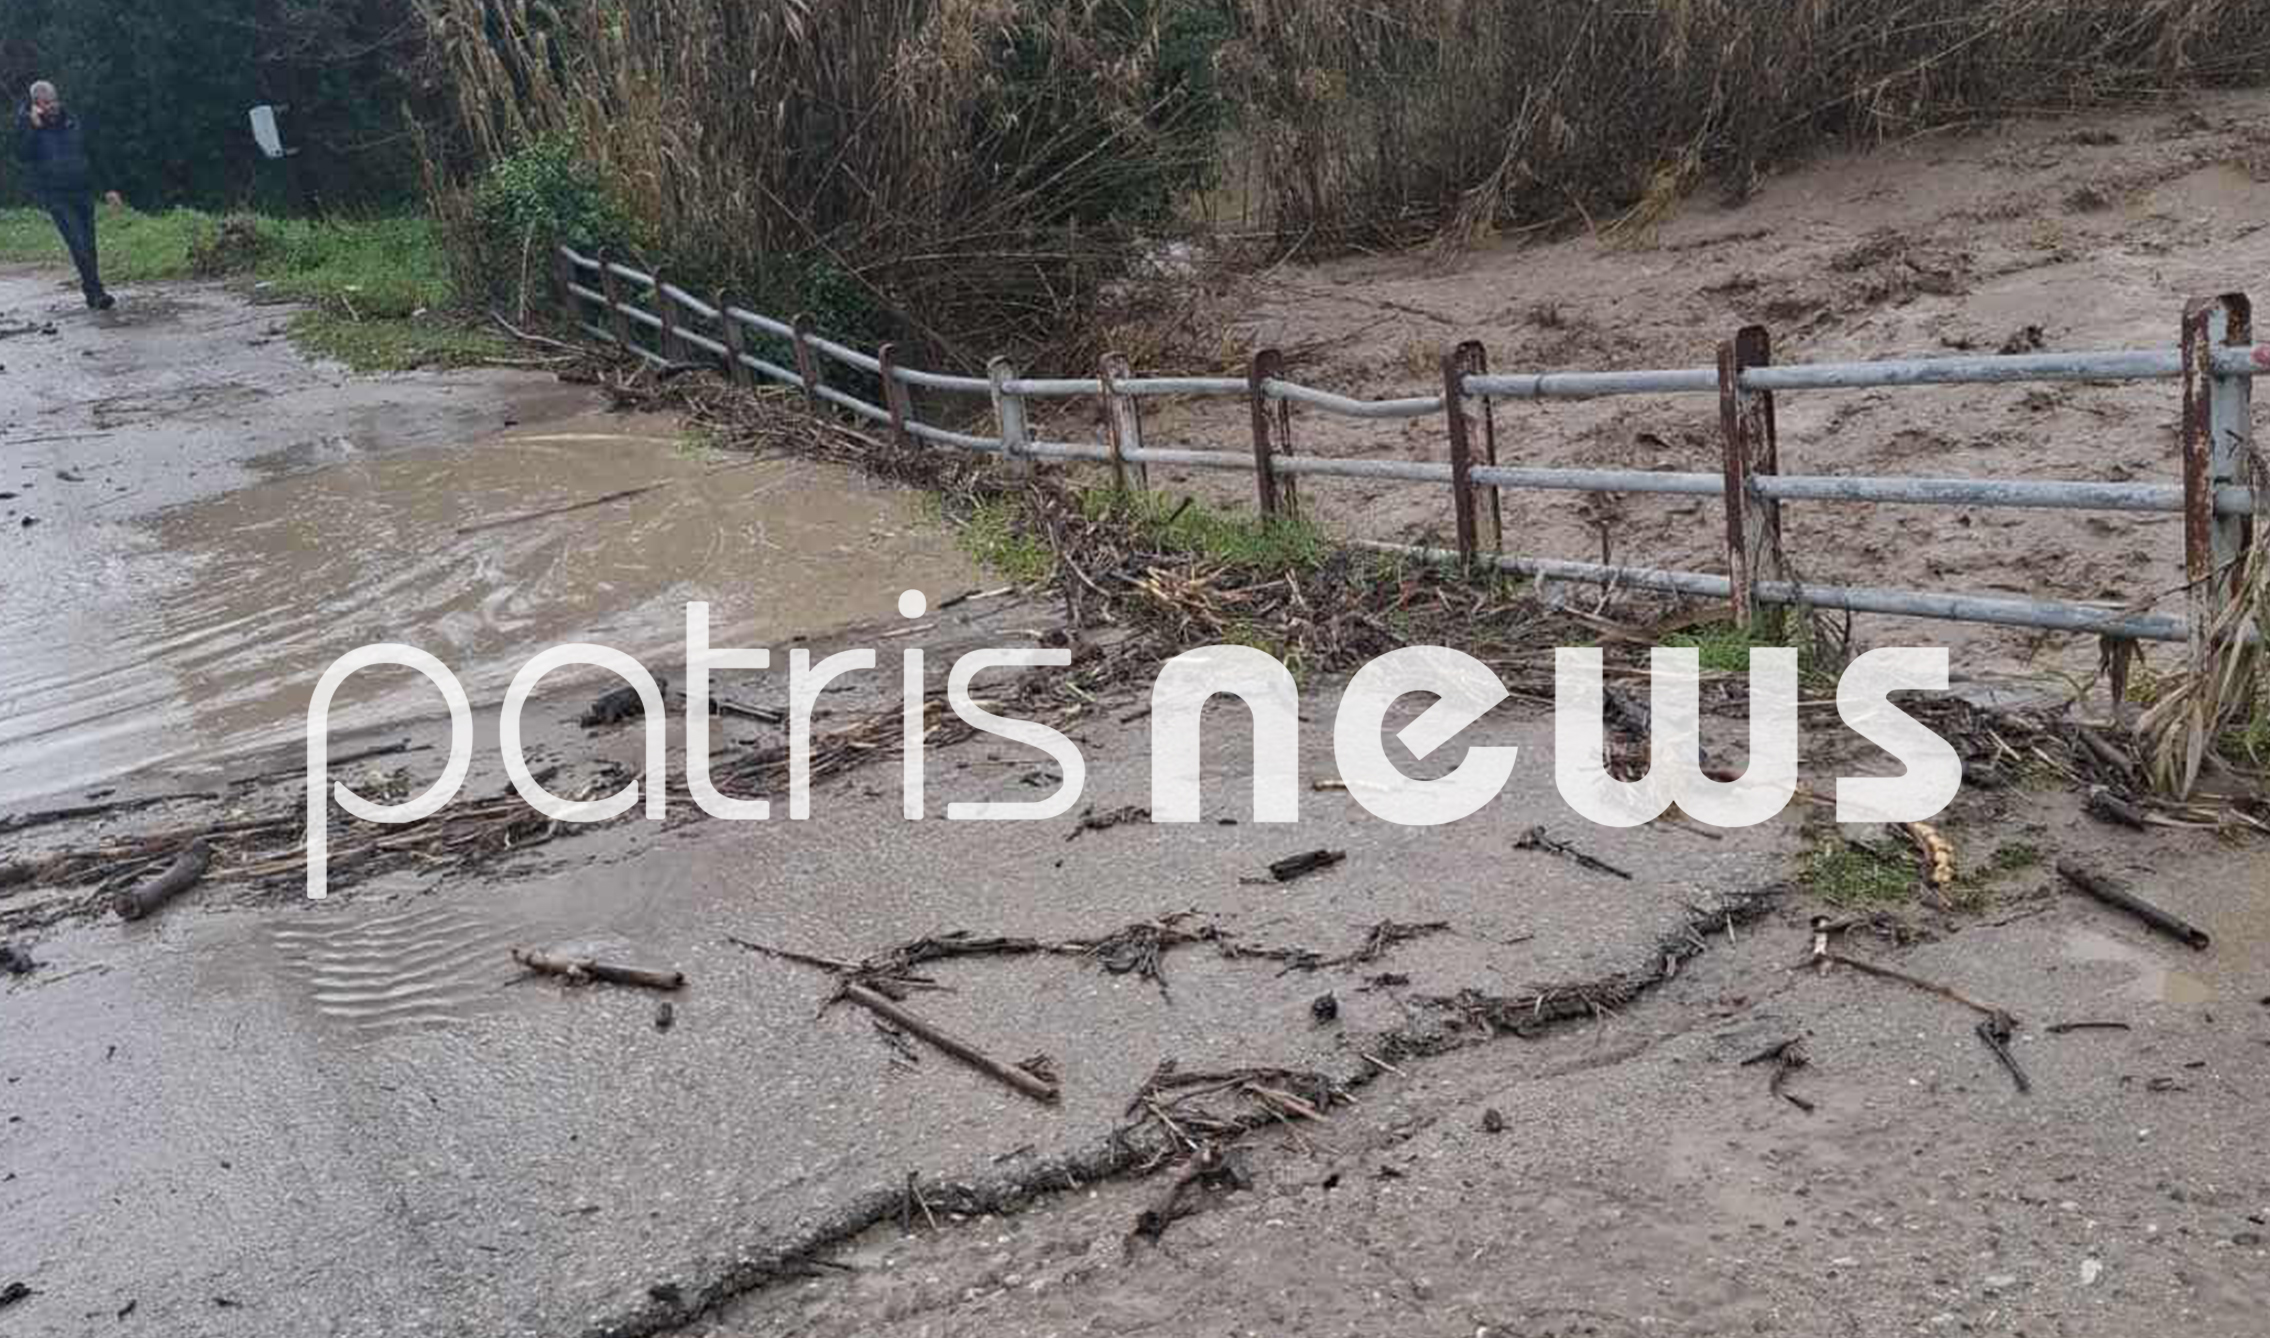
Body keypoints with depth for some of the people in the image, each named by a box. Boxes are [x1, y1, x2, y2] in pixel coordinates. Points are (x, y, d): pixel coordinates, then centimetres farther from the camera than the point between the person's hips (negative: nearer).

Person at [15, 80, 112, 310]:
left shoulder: (71, 121, 11)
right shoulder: (27, 124, 1)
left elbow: (92, 154, 18)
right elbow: (23, 155, -11)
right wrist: (34, 127, -20)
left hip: (83, 190, 4)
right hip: (55, 195, -4)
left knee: (89, 244, 6)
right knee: (78, 242, -15)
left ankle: (91, 291, 17)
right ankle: (97, 292, -17)